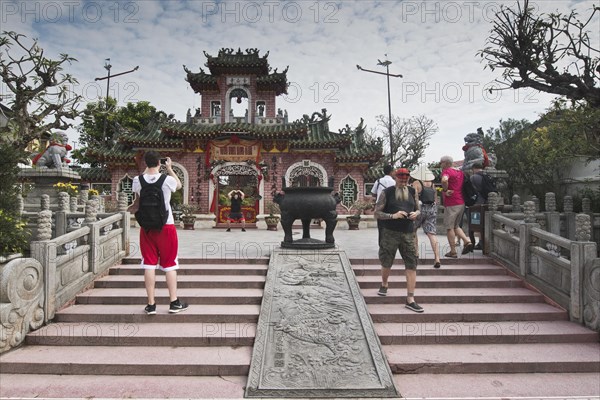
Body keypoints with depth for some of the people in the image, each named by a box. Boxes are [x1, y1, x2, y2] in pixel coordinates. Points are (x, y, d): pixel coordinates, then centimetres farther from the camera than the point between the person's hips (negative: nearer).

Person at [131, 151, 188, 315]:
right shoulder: (167, 180, -11)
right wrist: (170, 169, 19)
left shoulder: (138, 181, -4)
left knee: (149, 264, 6)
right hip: (166, 226, -2)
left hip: (147, 227, 2)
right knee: (170, 264, 6)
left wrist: (147, 170, 28)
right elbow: (179, 185, 12)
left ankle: (151, 304, 11)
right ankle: (174, 302, 11)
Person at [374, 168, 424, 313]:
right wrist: (393, 215, -18)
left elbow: (418, 209, 19)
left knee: (411, 265, -2)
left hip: (408, 233, 3)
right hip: (390, 233, -3)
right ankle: (384, 285, 41)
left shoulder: (412, 192, 9)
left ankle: (410, 300, 5)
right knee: (386, 263, 11)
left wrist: (416, 214, -5)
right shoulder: (387, 192, -2)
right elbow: (377, 213, -4)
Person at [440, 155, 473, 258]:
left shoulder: (447, 171, -10)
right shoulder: (460, 172, 15)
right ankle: (467, 242, 3)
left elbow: (444, 180, -33)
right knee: (456, 226, 20)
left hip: (451, 204, -8)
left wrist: (445, 190, -18)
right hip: (461, 203, 8)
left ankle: (453, 251, 5)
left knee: (449, 227, 2)